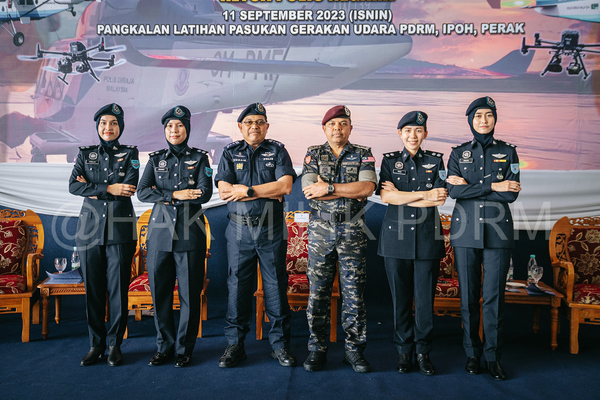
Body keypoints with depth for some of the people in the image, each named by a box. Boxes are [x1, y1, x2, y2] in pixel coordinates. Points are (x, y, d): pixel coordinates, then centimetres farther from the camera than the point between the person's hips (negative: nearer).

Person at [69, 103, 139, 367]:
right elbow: (73, 186, -3)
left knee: (118, 288, 0)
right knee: (93, 289, 6)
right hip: (90, 228, 2)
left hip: (120, 230, -2)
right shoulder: (85, 154, 13)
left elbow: (129, 188, -9)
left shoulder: (130, 153, 7)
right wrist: (108, 189, -12)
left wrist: (92, 188, -6)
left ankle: (115, 345, 14)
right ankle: (96, 344, 19)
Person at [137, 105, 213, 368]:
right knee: (160, 292, 6)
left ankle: (185, 348, 17)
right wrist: (176, 194, -12)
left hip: (189, 233, -2)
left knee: (189, 293, 1)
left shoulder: (199, 158, 5)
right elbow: (142, 192, 0)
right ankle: (164, 346, 22)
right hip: (160, 232, 3)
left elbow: (205, 193, -8)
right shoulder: (155, 159, 13)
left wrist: (164, 195, -9)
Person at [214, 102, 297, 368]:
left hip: (272, 229, 0)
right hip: (239, 229, 1)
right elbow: (224, 190, -6)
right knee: (237, 286, 5)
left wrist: (247, 191, -12)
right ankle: (234, 345, 18)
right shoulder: (230, 153, 8)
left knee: (276, 286, 5)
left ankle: (280, 344, 17)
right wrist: (267, 193, -10)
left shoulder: (277, 151, 6)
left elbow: (285, 186, -10)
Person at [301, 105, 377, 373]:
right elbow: (309, 190, -8)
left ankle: (354, 349, 17)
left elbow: (367, 188, -12)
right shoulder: (313, 154, 7)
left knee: (354, 292, 3)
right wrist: (350, 190, -10)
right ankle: (317, 349, 17)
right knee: (318, 291, 4)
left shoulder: (363, 155, 7)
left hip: (352, 232, 0)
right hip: (320, 230, 0)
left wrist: (329, 187, -15)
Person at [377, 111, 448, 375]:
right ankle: (404, 351, 19)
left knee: (425, 298, 2)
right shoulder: (389, 161, 7)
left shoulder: (436, 161, 8)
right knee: (400, 297, 5)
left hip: (428, 237, 0)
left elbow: (440, 199, -5)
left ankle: (423, 352, 18)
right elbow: (385, 196, -8)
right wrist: (424, 195, -11)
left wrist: (401, 196, -8)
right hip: (396, 236, 0)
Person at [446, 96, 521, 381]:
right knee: (468, 296, 5)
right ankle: (472, 353, 18)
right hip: (465, 231, 1)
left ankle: (493, 356, 12)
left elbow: (511, 194, -5)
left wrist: (469, 186, -8)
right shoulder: (458, 154, 8)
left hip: (497, 232, 0)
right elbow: (453, 190, -8)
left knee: (494, 295, -1)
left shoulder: (508, 152, 8)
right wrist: (493, 186, -11)